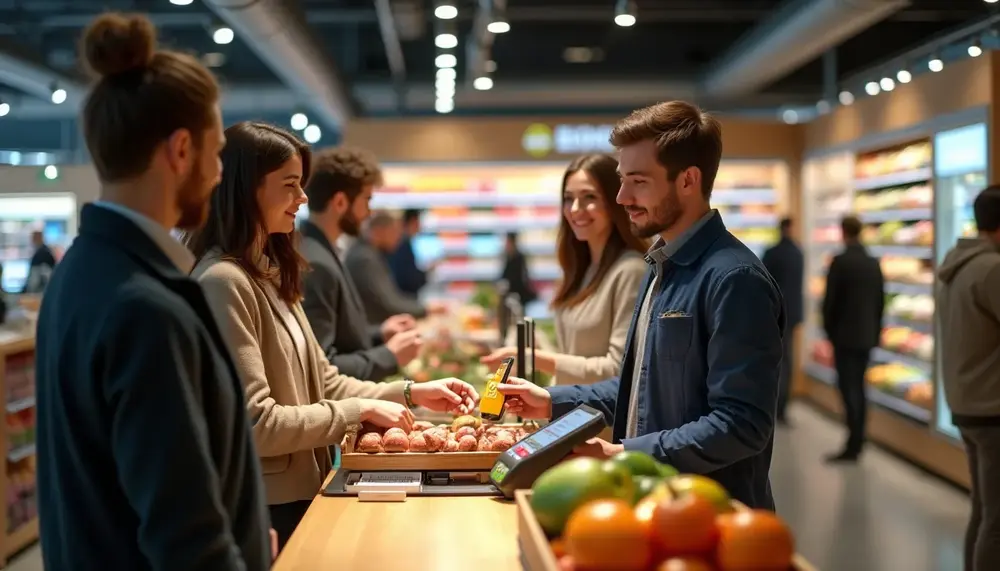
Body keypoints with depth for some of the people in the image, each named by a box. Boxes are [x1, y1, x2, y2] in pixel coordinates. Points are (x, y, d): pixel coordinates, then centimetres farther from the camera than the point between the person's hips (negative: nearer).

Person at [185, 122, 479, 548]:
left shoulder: (270, 273, 10)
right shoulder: (223, 282, -21)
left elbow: (319, 383, 11)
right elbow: (255, 424, -24)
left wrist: (410, 393, 1)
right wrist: (361, 410, -17)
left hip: (300, 489, 9)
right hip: (262, 505, -9)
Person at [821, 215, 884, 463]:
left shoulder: (840, 262, -12)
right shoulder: (874, 263, 6)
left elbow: (830, 300, -11)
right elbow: (880, 301, 10)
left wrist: (828, 329, 2)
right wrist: (875, 331, 16)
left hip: (844, 335, -6)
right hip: (866, 336, 6)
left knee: (848, 388, -5)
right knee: (858, 387, 13)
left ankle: (852, 445, -7)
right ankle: (857, 442, 17)